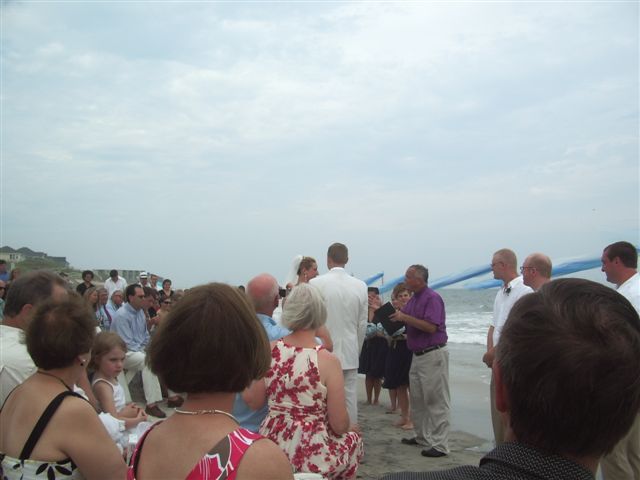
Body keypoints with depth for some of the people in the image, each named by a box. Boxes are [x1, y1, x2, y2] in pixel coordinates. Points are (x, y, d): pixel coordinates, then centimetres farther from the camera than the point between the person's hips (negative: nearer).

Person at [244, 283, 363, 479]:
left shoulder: (269, 350, -6)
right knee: (353, 438, 30)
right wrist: (350, 427, 10)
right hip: (311, 455, -4)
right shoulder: (328, 360, -16)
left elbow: (252, 400, 2)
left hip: (272, 447, 5)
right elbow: (339, 425, -11)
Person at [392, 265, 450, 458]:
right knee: (417, 399, 15)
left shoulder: (432, 298, -14)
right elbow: (407, 324, 18)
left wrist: (404, 317, -21)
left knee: (436, 400, -5)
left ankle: (440, 444, -2)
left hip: (433, 355, -9)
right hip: (418, 354, 9)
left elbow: (431, 327, -23)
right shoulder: (413, 300, 13)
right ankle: (422, 437, 27)